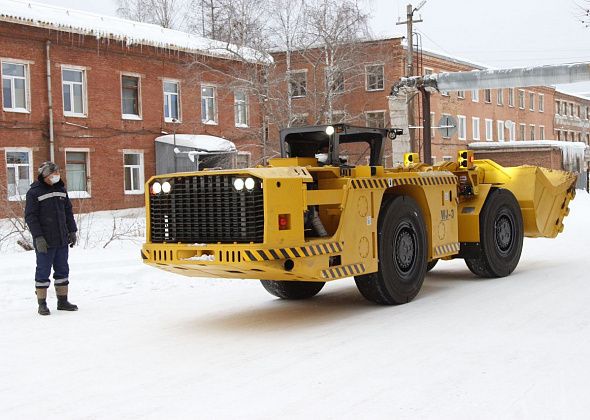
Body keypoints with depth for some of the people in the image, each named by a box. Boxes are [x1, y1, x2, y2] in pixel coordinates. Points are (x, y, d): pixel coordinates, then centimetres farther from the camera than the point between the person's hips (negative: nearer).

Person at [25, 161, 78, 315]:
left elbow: (68, 211, 17)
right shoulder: (34, 192, -8)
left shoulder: (61, 189, 9)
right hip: (44, 242, -6)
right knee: (43, 272, 1)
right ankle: (42, 304, 9)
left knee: (62, 270, 11)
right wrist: (38, 237, -18)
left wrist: (72, 231, 13)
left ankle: (62, 301, 21)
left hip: (62, 240, 6)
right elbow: (30, 216, -11)